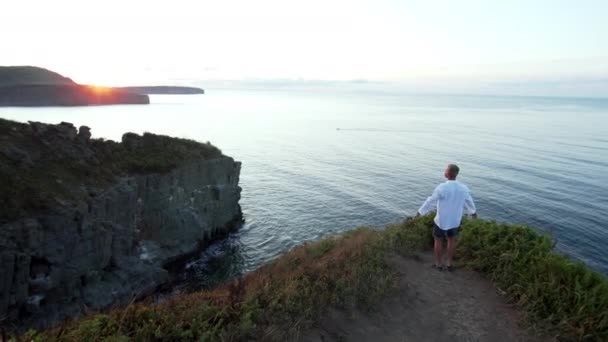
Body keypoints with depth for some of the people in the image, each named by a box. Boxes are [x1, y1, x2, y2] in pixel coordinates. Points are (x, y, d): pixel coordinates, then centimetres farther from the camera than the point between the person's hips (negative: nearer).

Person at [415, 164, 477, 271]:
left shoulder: (441, 188, -27)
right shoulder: (463, 188, -11)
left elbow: (430, 202, -17)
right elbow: (469, 202, 7)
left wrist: (420, 211, -2)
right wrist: (473, 212, 28)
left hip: (441, 221, -4)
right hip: (455, 220, 4)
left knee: (438, 240, 17)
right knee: (452, 240, 24)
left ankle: (439, 264, 30)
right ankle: (450, 263, 34)